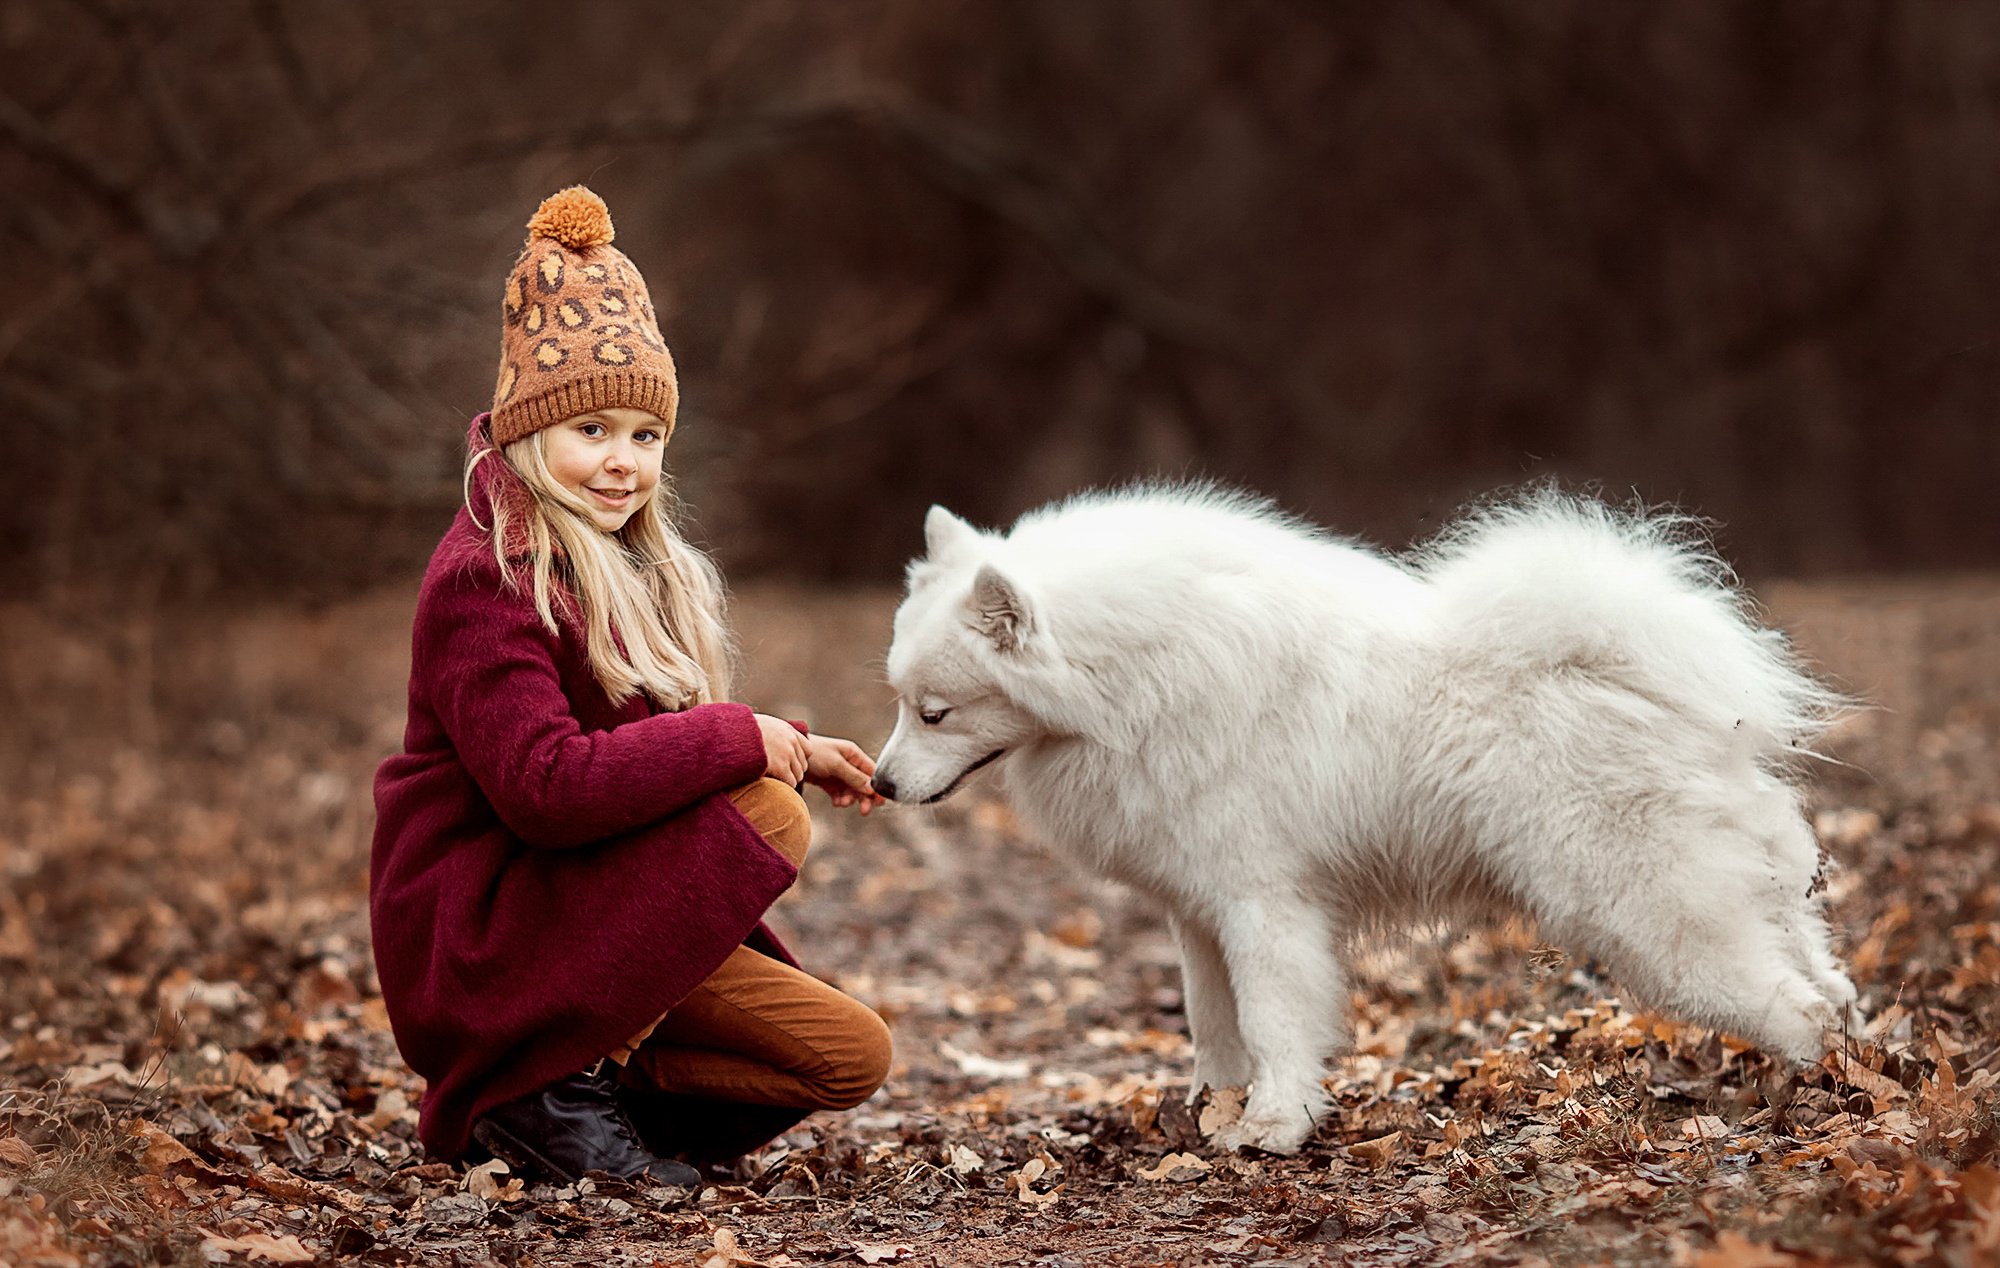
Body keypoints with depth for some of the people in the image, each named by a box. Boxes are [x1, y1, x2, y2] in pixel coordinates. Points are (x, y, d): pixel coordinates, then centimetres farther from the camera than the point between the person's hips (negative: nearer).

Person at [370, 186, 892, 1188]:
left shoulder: (629, 571, 14)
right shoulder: (485, 583, -17)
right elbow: (549, 786, -29)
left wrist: (794, 751, 3)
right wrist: (744, 740, -22)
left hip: (581, 912, 9)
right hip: (477, 939, -9)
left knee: (852, 1057, -1)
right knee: (768, 817, -25)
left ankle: (559, 1082, 5)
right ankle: (564, 1082, -17)